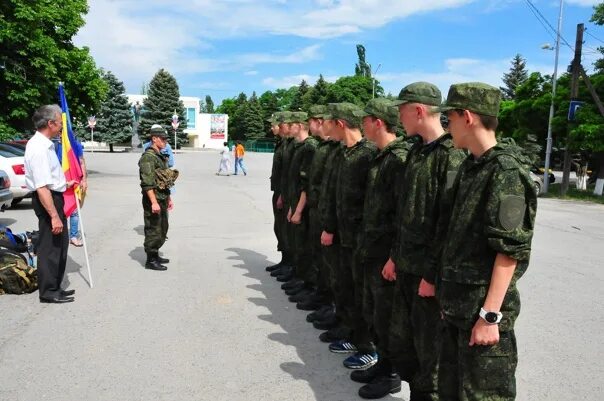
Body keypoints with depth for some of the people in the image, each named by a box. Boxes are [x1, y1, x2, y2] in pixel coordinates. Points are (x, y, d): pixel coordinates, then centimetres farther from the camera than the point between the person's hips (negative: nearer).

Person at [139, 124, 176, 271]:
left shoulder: (161, 156, 16)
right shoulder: (148, 157, -15)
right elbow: (147, 183, -23)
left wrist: (168, 198, 22)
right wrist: (154, 202, -28)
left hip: (162, 200, 10)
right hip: (153, 200, -10)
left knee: (162, 230, 17)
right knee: (153, 231, -3)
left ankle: (155, 255, 29)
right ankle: (150, 260, 6)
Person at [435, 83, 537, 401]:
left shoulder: (506, 171, -16)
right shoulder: (470, 167, 11)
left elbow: (510, 251, -20)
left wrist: (490, 315, -20)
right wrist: (449, 297, 15)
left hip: (483, 306, -9)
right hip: (457, 304, 9)